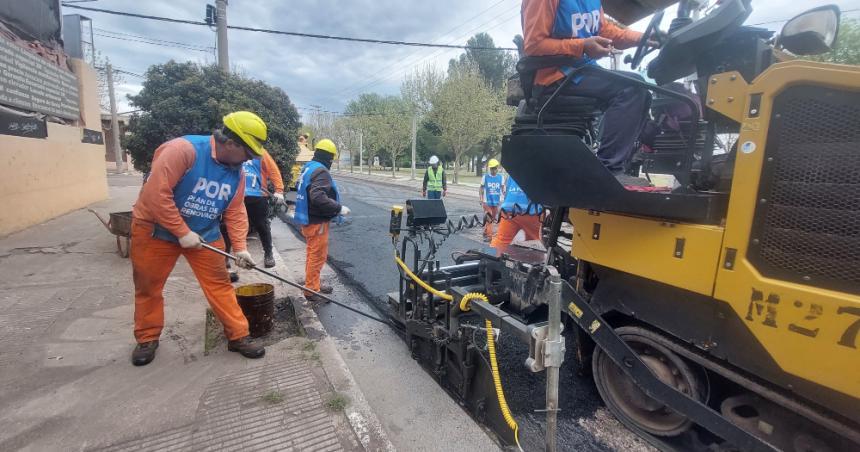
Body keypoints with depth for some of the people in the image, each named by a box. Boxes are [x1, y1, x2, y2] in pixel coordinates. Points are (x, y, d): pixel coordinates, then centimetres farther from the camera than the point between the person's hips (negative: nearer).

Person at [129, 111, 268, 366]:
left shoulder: (236, 171, -6)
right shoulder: (183, 149, -27)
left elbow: (236, 211, -2)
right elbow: (156, 194, -28)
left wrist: (240, 247, -11)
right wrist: (182, 233, -24)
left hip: (204, 234, 4)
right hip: (155, 230, -4)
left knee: (219, 284, 1)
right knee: (148, 287, 11)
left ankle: (238, 336, 11)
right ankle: (147, 339, 32)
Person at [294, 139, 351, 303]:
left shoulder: (308, 167, 13)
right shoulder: (321, 171, -19)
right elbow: (318, 197, -32)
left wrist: (335, 207, 21)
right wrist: (339, 208, -23)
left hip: (309, 219, 10)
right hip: (317, 222, -10)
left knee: (314, 254, 20)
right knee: (317, 256, -1)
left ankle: (314, 284, 32)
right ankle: (311, 290, 8)